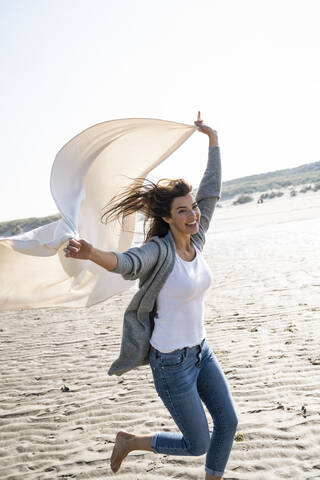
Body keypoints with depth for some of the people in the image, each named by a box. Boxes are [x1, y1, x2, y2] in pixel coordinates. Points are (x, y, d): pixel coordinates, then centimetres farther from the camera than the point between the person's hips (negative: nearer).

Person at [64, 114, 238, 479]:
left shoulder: (194, 241, -2)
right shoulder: (158, 250, -22)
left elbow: (211, 191, 3)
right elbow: (127, 263, -44)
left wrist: (213, 140, 5)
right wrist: (91, 254, -66)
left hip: (200, 351, 7)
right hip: (171, 363, -7)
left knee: (227, 423, 13)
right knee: (197, 444, 7)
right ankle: (129, 442, 29)